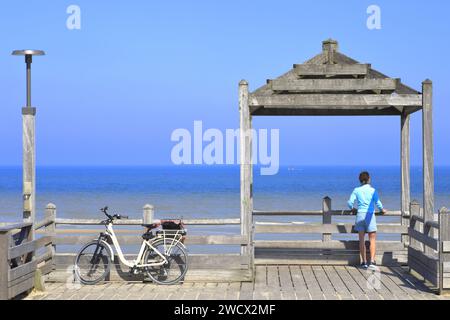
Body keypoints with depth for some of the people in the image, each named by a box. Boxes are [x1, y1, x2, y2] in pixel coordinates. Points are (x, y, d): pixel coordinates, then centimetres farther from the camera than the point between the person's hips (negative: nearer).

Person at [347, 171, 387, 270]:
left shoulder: (356, 190, 2)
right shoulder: (372, 190, -3)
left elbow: (350, 202, -2)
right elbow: (378, 202, -7)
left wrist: (353, 209, 18)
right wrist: (382, 209, 12)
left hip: (360, 214, 2)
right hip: (370, 215, -2)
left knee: (362, 239, 8)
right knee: (372, 239, 3)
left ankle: (364, 262, 10)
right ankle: (372, 261, -8)